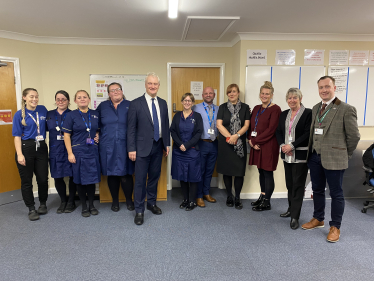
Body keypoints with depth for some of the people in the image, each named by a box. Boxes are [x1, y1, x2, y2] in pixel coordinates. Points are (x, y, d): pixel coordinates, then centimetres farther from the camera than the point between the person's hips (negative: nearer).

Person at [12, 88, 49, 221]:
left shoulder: (43, 110, 6)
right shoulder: (19, 114, -2)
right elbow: (17, 136, -5)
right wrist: (19, 154, -13)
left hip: (41, 148, 3)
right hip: (26, 148, -2)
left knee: (43, 179, 5)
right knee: (26, 180, 5)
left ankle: (43, 204, 26)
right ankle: (31, 209, 18)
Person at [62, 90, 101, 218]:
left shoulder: (95, 114, 7)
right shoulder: (71, 115, -1)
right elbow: (66, 135, -3)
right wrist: (70, 153, -8)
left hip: (93, 151, 2)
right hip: (78, 152, -2)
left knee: (92, 178, 7)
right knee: (80, 180, 5)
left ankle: (91, 205, 23)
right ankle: (84, 207, 20)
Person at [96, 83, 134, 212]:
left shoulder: (130, 106, 4)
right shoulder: (102, 106, 9)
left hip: (125, 147, -2)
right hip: (108, 148, 2)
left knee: (126, 175, 1)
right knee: (112, 175, 9)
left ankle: (129, 200, 21)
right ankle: (115, 201, 26)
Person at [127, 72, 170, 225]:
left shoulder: (163, 103, 8)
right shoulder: (136, 103, -6)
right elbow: (131, 128, -7)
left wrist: (167, 144, 10)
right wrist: (131, 149, -11)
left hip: (158, 146, 5)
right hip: (143, 147, -5)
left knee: (154, 177, 16)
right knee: (140, 180, 1)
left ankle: (151, 203, 34)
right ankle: (139, 211, 15)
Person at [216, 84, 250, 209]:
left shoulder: (245, 107, 8)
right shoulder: (223, 107, 7)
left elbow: (246, 125, 0)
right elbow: (219, 125, -2)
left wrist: (236, 136, -15)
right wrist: (229, 137, -13)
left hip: (240, 144, 0)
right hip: (225, 143, 0)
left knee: (239, 171, -1)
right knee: (227, 171, 5)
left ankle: (237, 198, 13)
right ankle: (229, 196, 20)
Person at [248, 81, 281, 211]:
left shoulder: (275, 109, -6)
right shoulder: (256, 108, 15)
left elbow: (271, 129, -14)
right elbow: (252, 126, 13)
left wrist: (256, 140, -14)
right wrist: (250, 140, -5)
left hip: (268, 145, -6)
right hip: (256, 145, 6)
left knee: (267, 172, 0)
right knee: (261, 171, 13)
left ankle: (266, 202, 10)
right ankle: (262, 197, 25)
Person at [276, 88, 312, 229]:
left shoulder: (308, 113, -7)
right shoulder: (284, 114, 13)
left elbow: (307, 134, -14)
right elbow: (278, 131, 10)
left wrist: (292, 146, -18)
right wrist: (282, 145, -7)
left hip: (300, 155, -6)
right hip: (287, 154, 6)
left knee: (298, 184, -1)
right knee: (289, 183, 15)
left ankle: (295, 216, 5)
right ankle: (291, 209, 31)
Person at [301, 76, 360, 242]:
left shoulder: (346, 109, -9)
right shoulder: (316, 108, 11)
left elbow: (354, 136, -6)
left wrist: (344, 155, 0)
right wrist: (311, 151, 8)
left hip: (334, 159, -6)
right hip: (315, 157, 6)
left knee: (336, 193, 6)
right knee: (317, 190, 17)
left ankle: (335, 227, 21)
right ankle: (318, 219, 35)